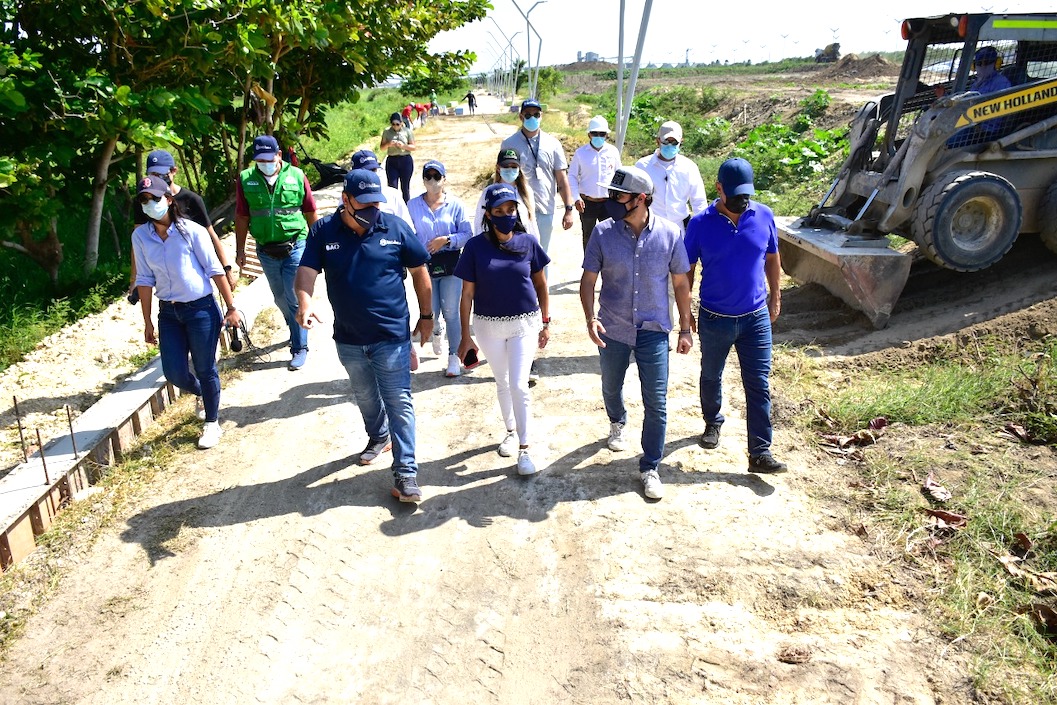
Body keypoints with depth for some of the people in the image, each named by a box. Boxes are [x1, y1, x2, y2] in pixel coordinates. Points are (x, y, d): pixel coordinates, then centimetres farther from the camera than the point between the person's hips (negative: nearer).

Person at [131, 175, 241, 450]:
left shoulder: (191, 231, -11)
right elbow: (144, 279, 5)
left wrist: (231, 307, -8)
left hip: (201, 309, -4)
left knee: (205, 369, 5)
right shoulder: (140, 236, 0)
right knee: (174, 372, 4)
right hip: (168, 312, 4)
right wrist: (147, 322, 6)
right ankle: (201, 393, 39)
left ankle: (212, 423, 25)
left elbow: (215, 270, -8)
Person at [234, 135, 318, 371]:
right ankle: (296, 331, 39)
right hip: (266, 251, 3)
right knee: (280, 298, 17)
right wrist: (240, 250, 7)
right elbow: (242, 217, 5)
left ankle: (300, 348, 6)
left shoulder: (296, 176, -6)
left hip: (295, 247, -3)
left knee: (295, 298, -4)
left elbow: (310, 213, 3)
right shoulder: (246, 179, -2)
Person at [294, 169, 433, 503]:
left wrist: (426, 316, 4)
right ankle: (378, 437, 51)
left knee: (398, 403, -1)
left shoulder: (395, 228, -8)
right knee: (365, 397, 24)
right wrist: (305, 301, -35)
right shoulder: (323, 231, -5)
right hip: (349, 340, 3)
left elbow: (419, 271, 1)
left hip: (391, 337, -3)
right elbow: (306, 271, -13)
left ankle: (406, 470, 5)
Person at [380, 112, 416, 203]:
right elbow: (382, 147, 6)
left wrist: (403, 145, -17)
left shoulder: (407, 131, 1)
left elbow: (413, 147, 1)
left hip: (406, 160, -1)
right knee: (392, 187, -5)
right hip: (391, 161, 1)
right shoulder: (386, 131, 4)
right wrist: (388, 144, -15)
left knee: (405, 187, 8)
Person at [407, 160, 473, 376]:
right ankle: (437, 331, 41)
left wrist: (445, 240, -15)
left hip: (450, 264, -1)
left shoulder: (455, 204, 0)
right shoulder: (413, 205, 4)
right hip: (424, 264, 1)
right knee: (431, 313, 3)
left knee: (451, 312, -2)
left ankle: (454, 357, 10)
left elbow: (467, 234, -2)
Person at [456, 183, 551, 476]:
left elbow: (540, 284, 3)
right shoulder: (476, 246, -11)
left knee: (519, 385, -5)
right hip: (489, 325, 1)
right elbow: (467, 294, -6)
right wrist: (465, 337, -5)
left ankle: (524, 448, 7)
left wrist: (546, 322, 5)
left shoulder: (528, 242, -8)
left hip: (525, 323, -1)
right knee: (502, 382, 17)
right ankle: (511, 431, 39)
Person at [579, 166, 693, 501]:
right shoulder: (603, 232, -10)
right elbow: (589, 279, -4)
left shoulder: (669, 234, -10)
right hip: (612, 329, 1)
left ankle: (650, 468, 16)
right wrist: (590, 318, -20)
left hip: (653, 330, -1)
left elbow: (680, 282, 0)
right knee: (611, 387, 22)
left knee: (656, 403, 0)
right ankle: (617, 423, 56)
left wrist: (685, 328, 1)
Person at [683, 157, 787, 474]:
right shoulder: (701, 223, -11)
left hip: (756, 317, 1)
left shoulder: (764, 216, -5)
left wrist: (775, 298, 12)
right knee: (711, 377, 19)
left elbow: (772, 260, 9)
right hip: (714, 318, -1)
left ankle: (760, 453, 6)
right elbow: (686, 271, -2)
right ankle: (713, 422, 45)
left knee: (759, 386, 0)